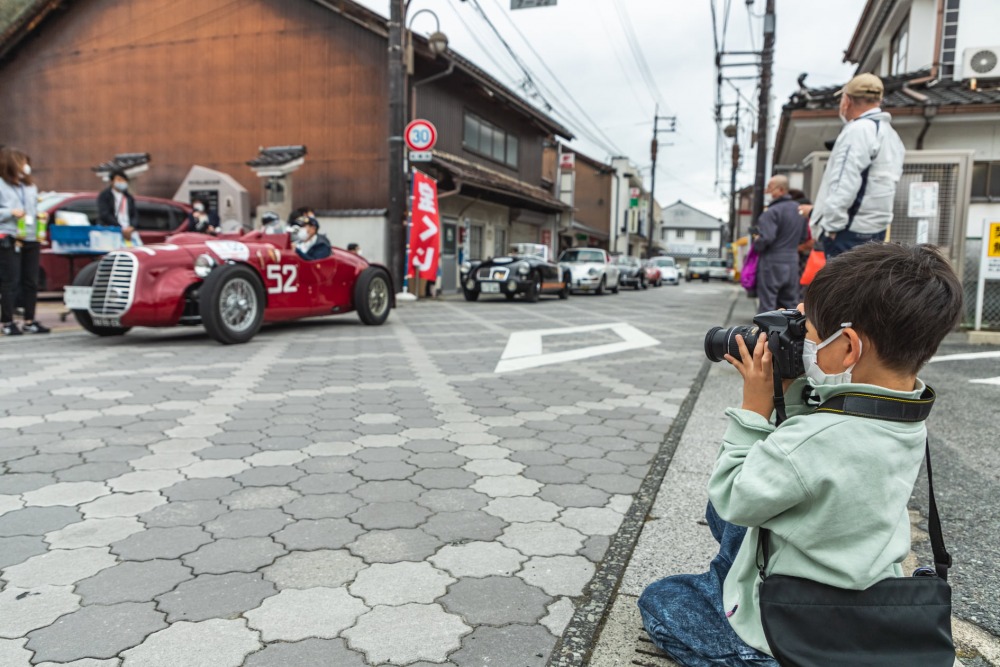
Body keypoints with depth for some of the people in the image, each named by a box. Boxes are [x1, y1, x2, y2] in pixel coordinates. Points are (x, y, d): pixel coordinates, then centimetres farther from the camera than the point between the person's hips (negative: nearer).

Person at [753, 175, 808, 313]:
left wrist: (756, 243, -3)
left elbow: (766, 238, -23)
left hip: (772, 262, -7)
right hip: (793, 261, 7)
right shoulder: (800, 210, 10)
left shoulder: (772, 212, -16)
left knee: (767, 304, 0)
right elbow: (803, 237, 17)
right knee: (790, 303, 14)